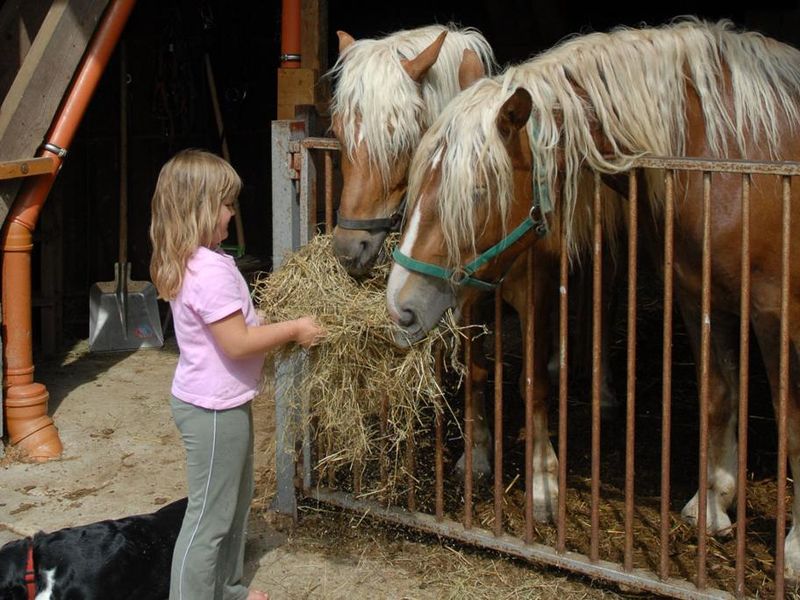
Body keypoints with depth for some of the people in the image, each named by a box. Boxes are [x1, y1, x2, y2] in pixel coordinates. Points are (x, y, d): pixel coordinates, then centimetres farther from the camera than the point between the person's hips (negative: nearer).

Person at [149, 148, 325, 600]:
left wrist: (280, 330, 10)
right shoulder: (211, 270, -26)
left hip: (219, 400, 11)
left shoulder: (190, 262, 7)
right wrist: (295, 329, -16)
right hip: (214, 409, -11)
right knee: (210, 516, -1)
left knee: (237, 498, 24)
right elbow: (238, 343, -26)